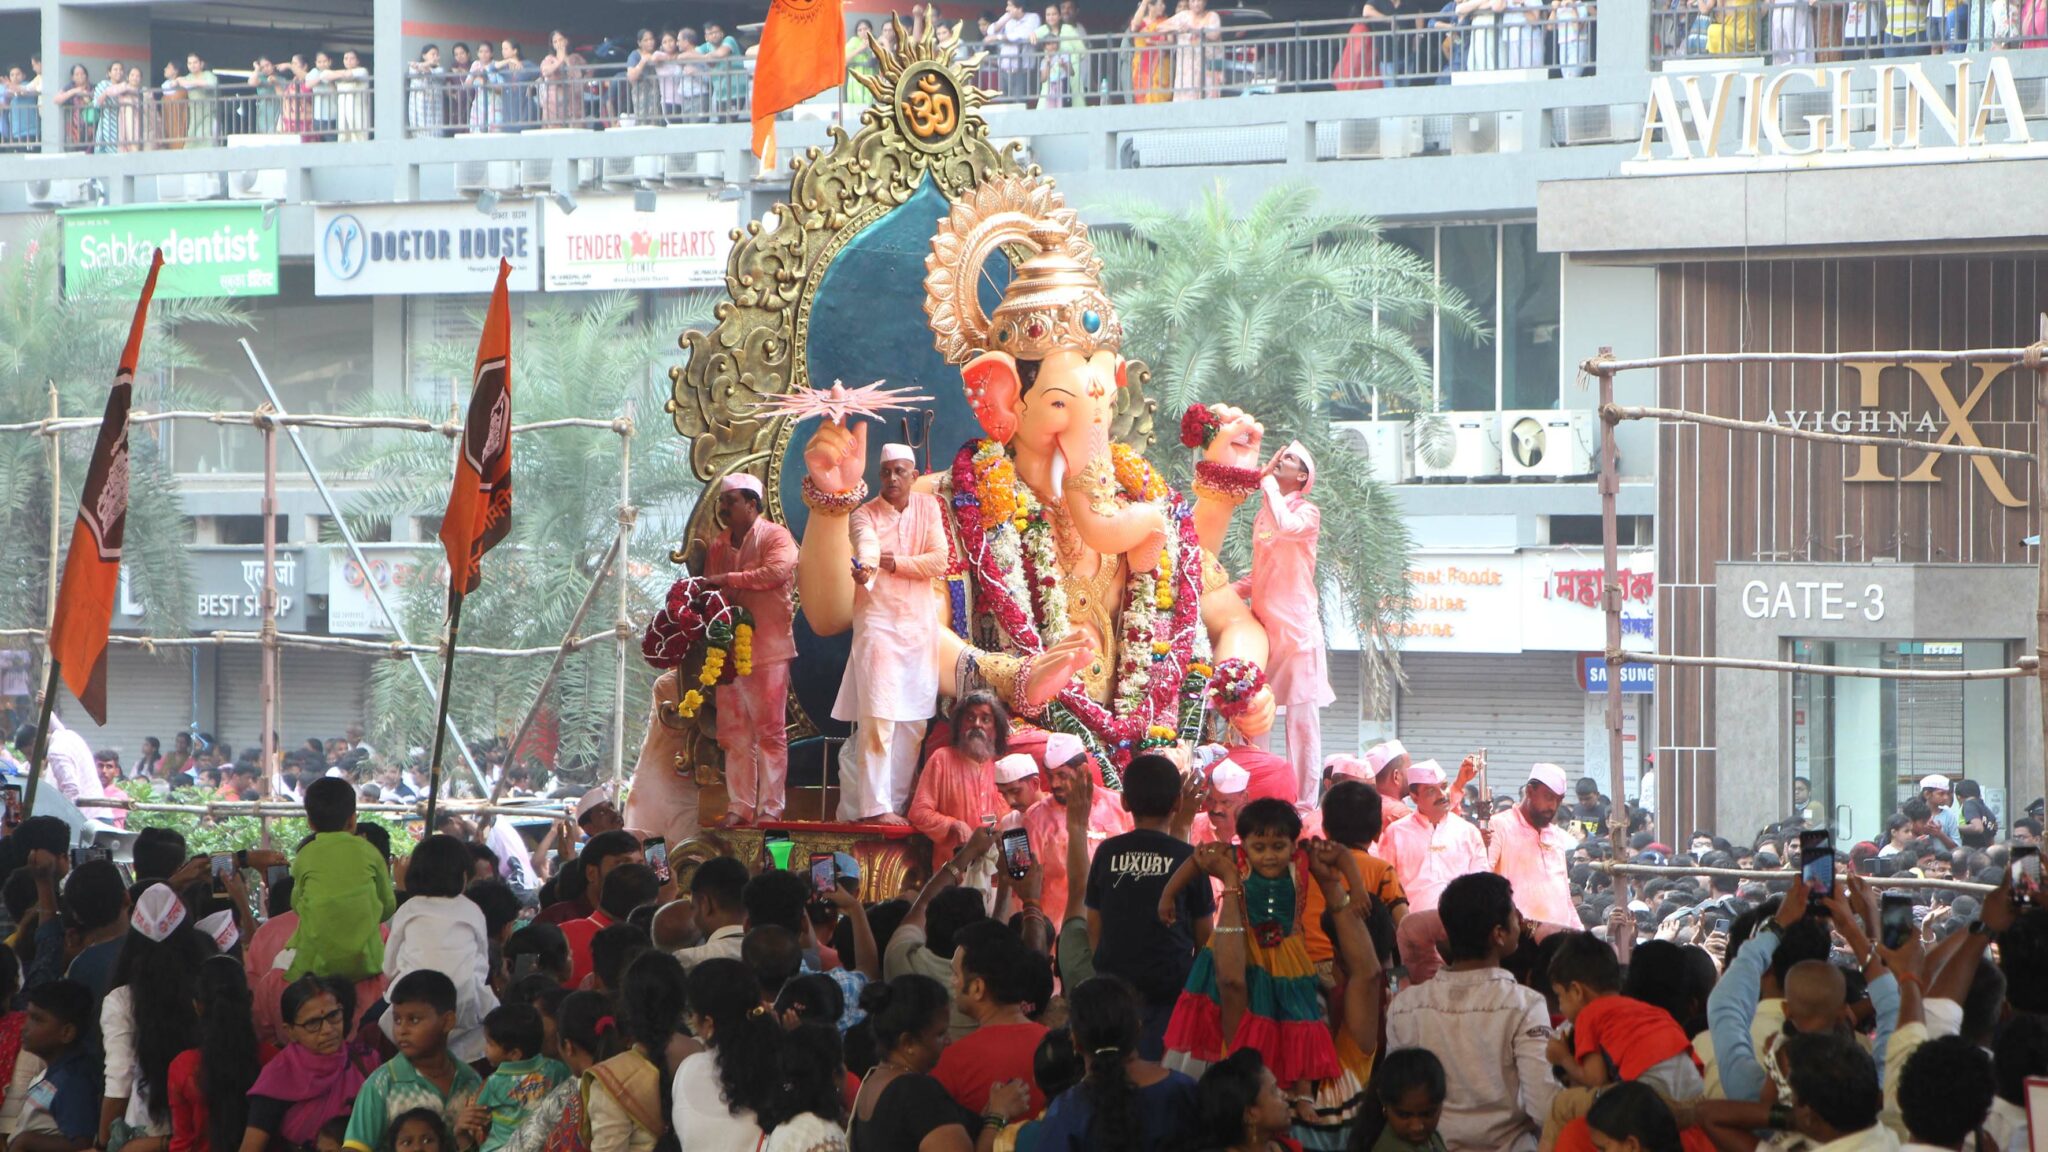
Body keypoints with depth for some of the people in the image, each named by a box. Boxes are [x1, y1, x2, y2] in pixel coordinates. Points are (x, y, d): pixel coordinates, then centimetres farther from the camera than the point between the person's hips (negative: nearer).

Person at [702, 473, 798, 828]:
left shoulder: (775, 537, -3)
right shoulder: (718, 544, 18)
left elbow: (778, 571, -21)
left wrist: (729, 579, -18)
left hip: (768, 646, -6)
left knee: (769, 729, -5)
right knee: (733, 732, 5)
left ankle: (770, 808, -3)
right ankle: (741, 807, 9)